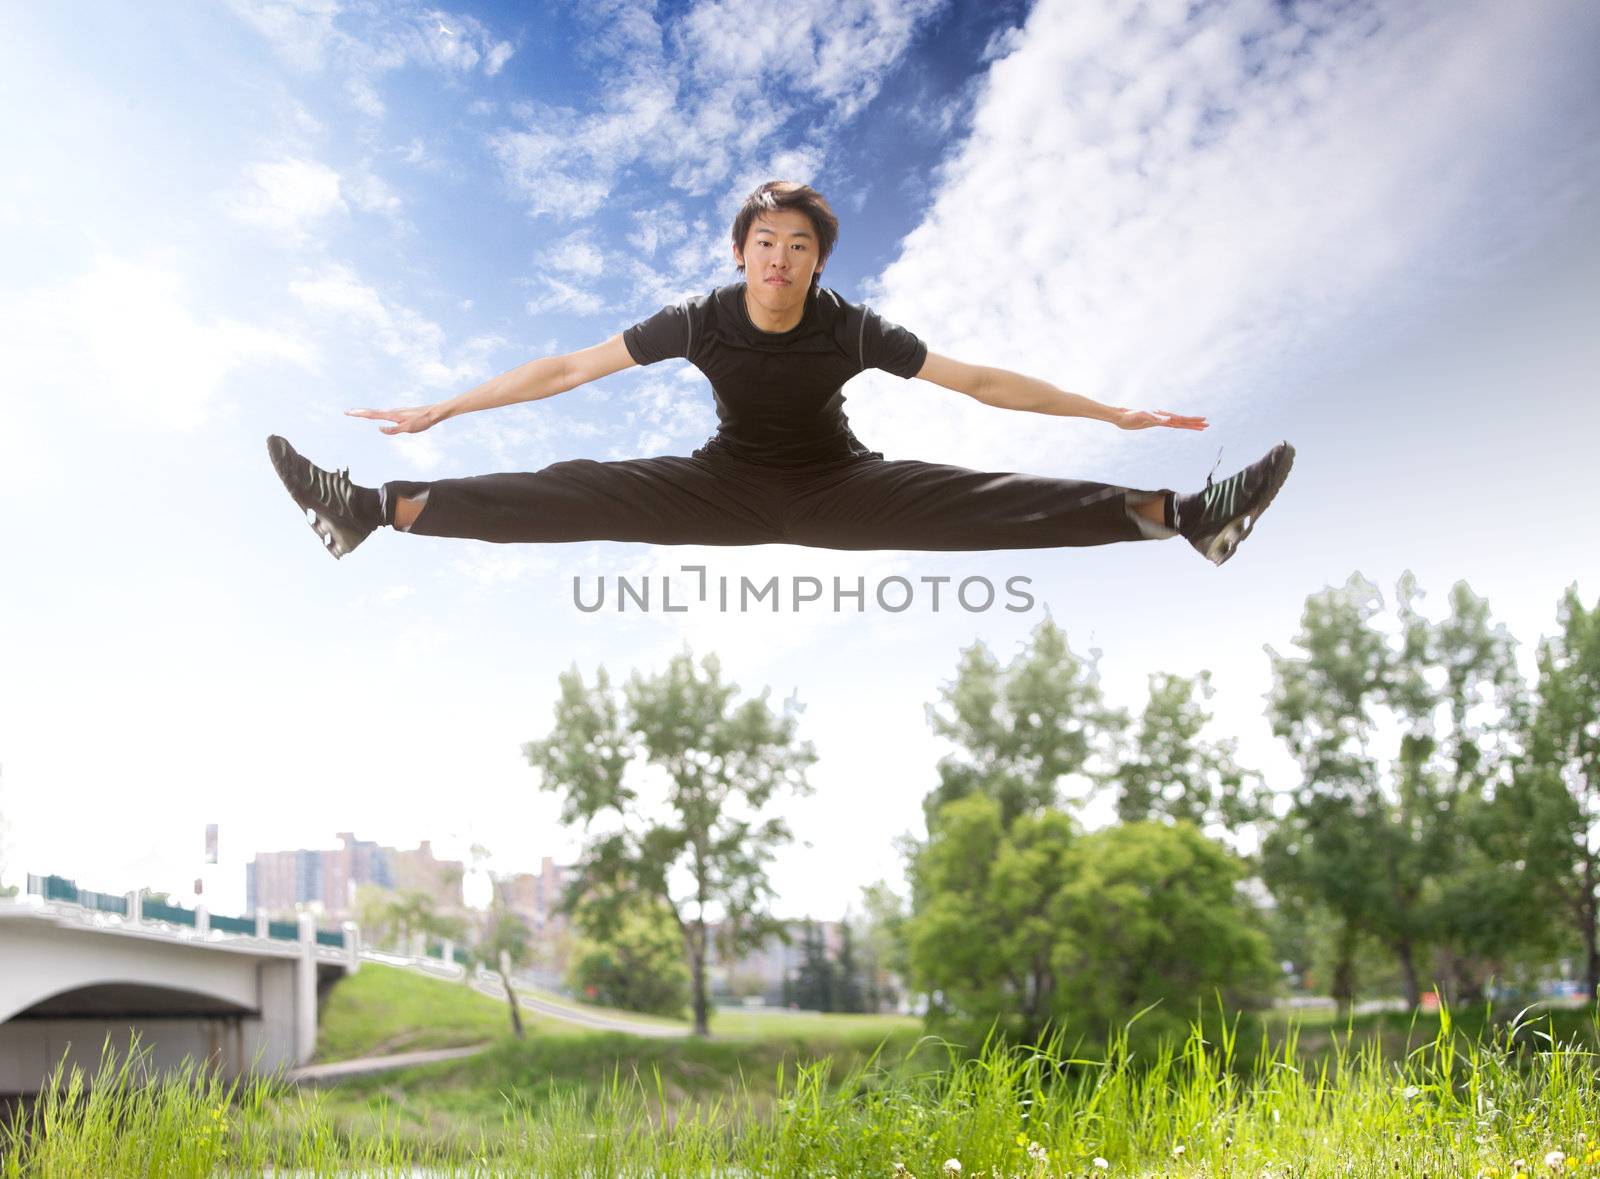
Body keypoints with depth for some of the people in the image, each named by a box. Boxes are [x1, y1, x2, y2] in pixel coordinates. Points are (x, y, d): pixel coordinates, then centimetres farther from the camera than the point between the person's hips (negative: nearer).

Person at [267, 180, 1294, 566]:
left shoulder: (853, 329, -19)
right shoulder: (700, 320, -16)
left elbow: (980, 381, -15)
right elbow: (569, 369, -13)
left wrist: (1110, 414, -17)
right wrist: (438, 410, -12)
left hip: (839, 490, 0)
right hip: (727, 487, 1)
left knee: (981, 504, -20)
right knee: (580, 495, -18)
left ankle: (1181, 513, -25)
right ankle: (373, 510, -20)